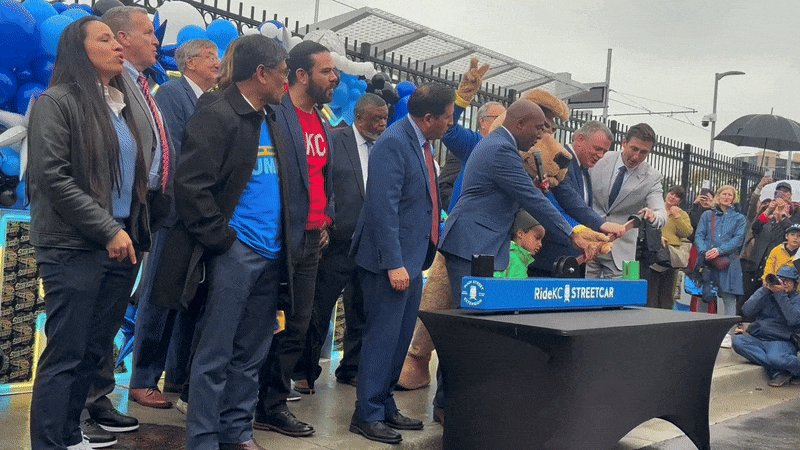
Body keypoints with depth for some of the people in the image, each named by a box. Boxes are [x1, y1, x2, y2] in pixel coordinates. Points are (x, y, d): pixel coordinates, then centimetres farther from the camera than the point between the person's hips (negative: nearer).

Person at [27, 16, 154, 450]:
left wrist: (135, 229, 9)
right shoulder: (57, 102, -5)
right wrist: (108, 229, -16)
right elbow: (52, 176, -13)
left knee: (95, 350, 12)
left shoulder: (125, 107, 17)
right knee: (65, 354, -3)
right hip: (75, 248, -7)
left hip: (121, 247, 7)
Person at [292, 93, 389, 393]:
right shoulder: (333, 141, -3)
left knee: (362, 312, 14)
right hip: (337, 243, -4)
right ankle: (306, 372, 17)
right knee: (318, 310, 2)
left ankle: (351, 369, 30)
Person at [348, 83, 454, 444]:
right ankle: (367, 415, 10)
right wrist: (394, 264, -23)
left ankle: (385, 406, 28)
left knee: (400, 337, 16)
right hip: (392, 260, -10)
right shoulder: (393, 143, -17)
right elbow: (383, 207, -22)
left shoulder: (421, 142, 12)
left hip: (412, 257, 10)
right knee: (382, 338, -2)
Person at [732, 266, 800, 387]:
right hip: (757, 340, 4)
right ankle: (777, 371, -26)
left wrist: (780, 294, -12)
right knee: (738, 341, -30)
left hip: (781, 342, -4)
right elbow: (747, 311, 2)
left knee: (775, 358, -39)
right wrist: (765, 290, -3)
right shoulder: (765, 294, 19)